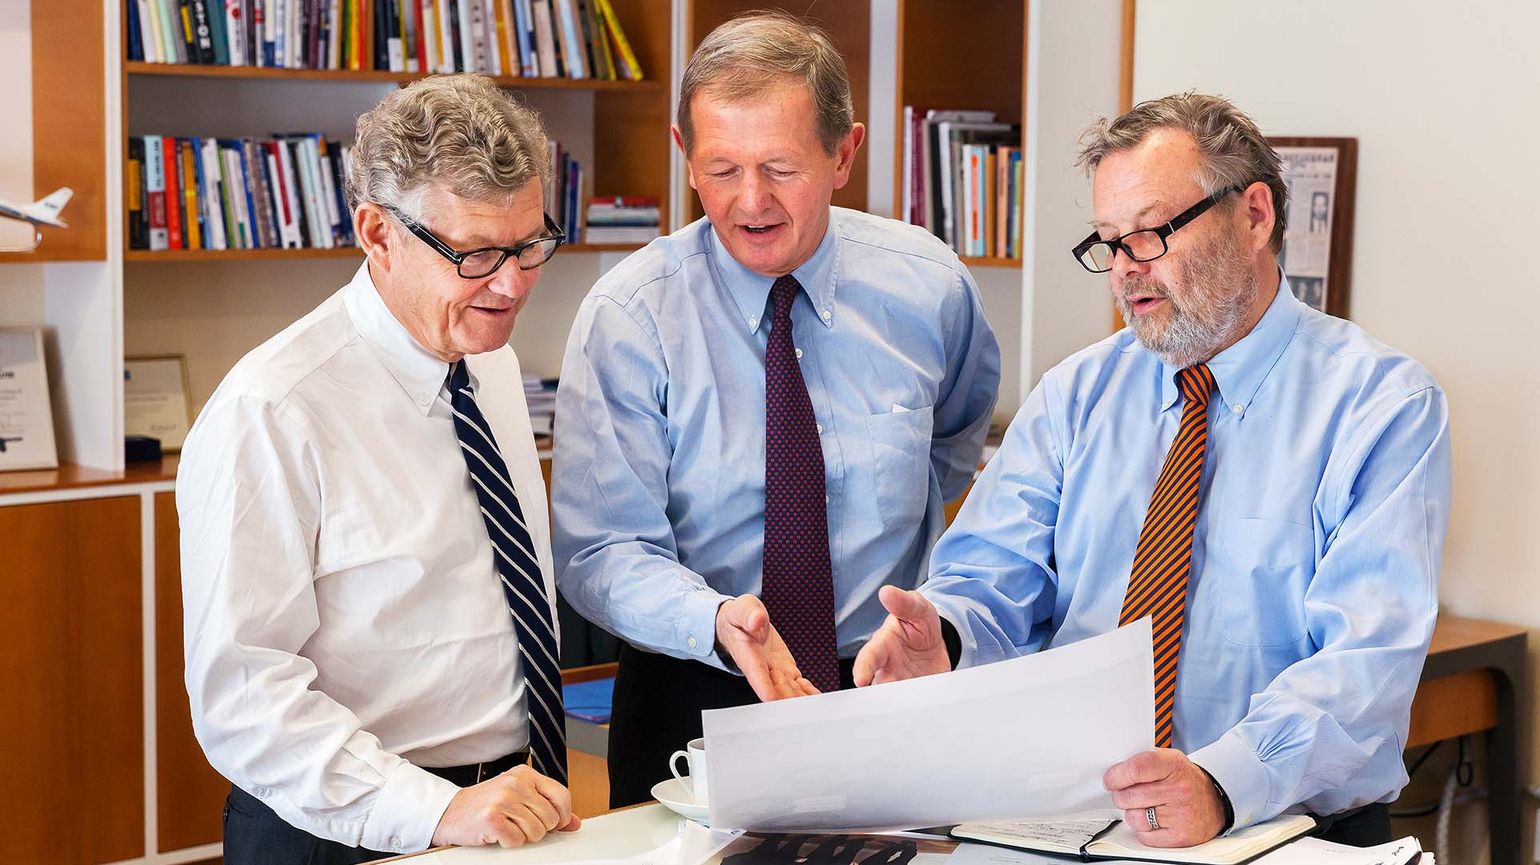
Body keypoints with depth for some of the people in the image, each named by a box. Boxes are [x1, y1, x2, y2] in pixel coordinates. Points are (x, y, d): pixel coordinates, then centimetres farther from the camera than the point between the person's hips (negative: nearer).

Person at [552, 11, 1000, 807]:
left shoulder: (929, 287, 0)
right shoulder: (627, 317, -8)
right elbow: (600, 551, -11)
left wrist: (915, 577, 10)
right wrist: (720, 620, -29)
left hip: (889, 689, 2)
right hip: (694, 703, -1)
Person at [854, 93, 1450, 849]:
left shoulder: (1383, 404, -1)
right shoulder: (1073, 396, 14)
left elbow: (1368, 656, -13)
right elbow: (996, 579, 8)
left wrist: (1221, 784, -29)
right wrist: (941, 633, -17)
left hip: (1286, 825, -1)